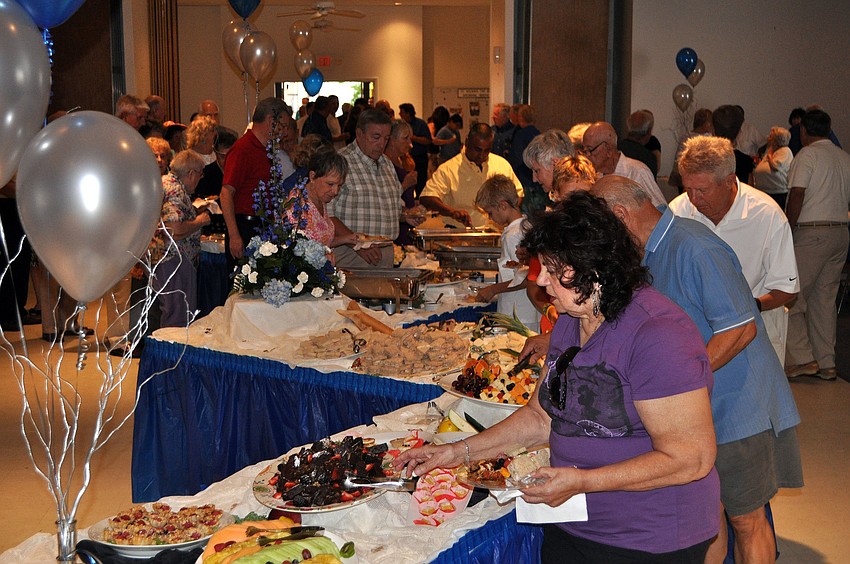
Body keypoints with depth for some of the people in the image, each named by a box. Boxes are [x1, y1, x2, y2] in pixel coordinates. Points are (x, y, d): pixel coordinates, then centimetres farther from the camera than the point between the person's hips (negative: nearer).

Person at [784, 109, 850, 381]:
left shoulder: (807, 154, -7)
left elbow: (796, 197, -14)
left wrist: (786, 232, -8)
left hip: (811, 233, -7)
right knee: (825, 299, 11)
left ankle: (802, 358, -5)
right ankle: (826, 363, 12)